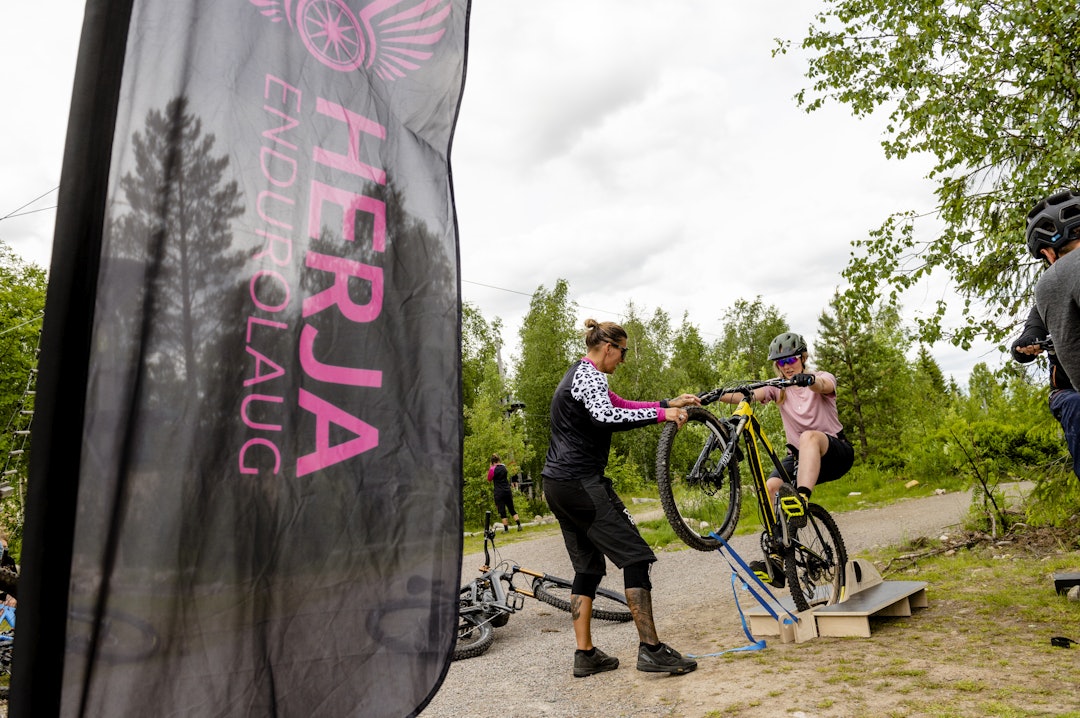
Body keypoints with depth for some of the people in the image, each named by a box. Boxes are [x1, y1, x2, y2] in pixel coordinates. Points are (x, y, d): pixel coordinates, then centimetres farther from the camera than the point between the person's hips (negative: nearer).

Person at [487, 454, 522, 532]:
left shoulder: (494, 469, -10)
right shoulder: (503, 468, 7)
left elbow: (489, 479, -2)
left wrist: (490, 469, 3)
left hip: (499, 493, -5)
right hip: (507, 491, 5)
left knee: (502, 511, 1)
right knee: (512, 509, 12)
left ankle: (506, 529, 1)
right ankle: (519, 525, 4)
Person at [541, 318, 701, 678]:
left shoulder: (578, 374, 21)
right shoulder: (589, 375, -11)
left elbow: (619, 406, 25)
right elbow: (607, 417, -30)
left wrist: (670, 403, 20)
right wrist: (661, 414, -24)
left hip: (558, 485, 11)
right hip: (581, 483, -11)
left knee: (588, 567, 14)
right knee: (636, 556, -5)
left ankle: (585, 655, 18)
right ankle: (651, 649, -3)